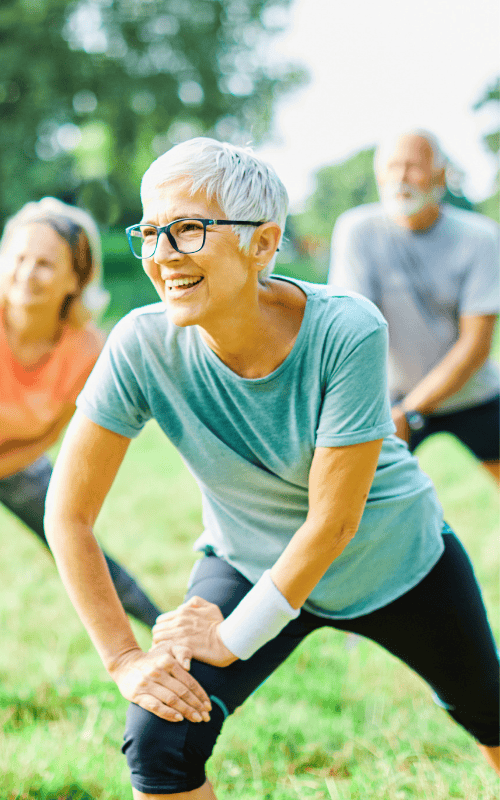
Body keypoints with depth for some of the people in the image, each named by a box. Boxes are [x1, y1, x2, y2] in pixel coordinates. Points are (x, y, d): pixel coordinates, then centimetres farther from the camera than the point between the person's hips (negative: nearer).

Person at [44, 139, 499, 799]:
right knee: (160, 742, -20)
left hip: (395, 560, 0)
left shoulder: (347, 330, -33)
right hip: (249, 563, 1)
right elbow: (68, 512, -19)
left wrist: (234, 637, -21)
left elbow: (332, 520, -26)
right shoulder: (143, 347, -27)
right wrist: (125, 659, -22)